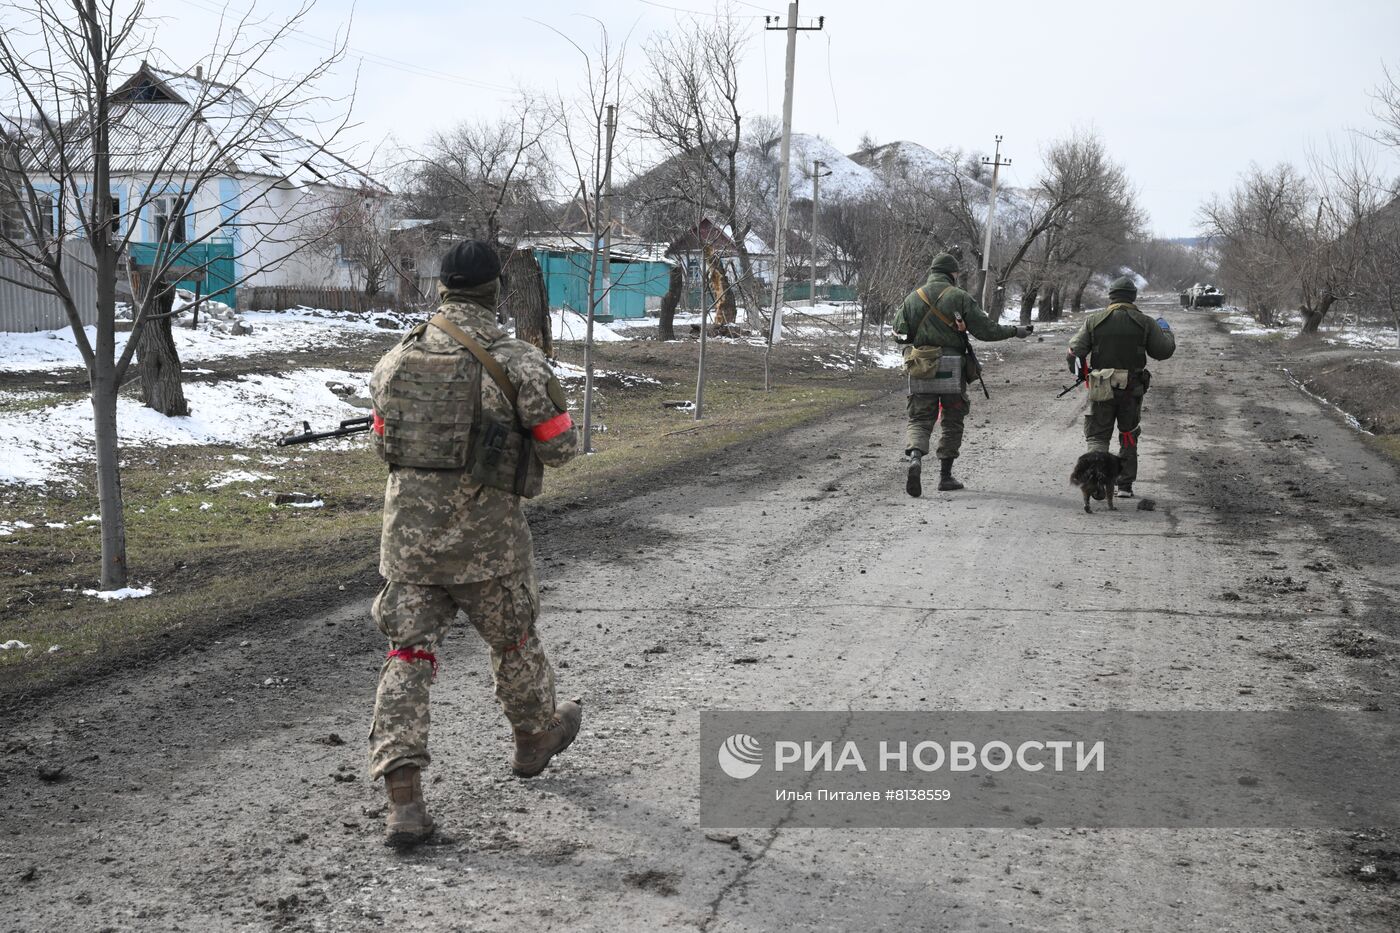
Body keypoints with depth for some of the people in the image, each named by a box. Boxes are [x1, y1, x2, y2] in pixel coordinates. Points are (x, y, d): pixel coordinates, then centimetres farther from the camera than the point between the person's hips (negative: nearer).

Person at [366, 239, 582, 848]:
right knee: (512, 639, 21)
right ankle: (536, 736, 45)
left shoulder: (396, 360, 1)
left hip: (408, 526, 3)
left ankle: (403, 799, -5)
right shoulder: (517, 362, -13)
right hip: (484, 534, -3)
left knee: (408, 656, 4)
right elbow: (560, 447, -5)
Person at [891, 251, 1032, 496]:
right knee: (952, 424, 12)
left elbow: (899, 333, 6)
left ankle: (915, 458, -24)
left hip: (920, 372, 2)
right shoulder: (960, 297, -4)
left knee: (920, 420, 6)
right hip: (951, 370, -2)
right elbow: (985, 330, -6)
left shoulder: (913, 298, 5)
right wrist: (1015, 330, 7)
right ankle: (946, 476, 14)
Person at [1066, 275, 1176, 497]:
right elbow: (1164, 350, 4)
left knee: (1097, 435, 6)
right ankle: (1125, 485, 18)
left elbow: (1075, 352, -4)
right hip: (1132, 389, 1)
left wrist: (1080, 373, 16)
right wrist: (1166, 330, 25)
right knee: (1129, 437, 16)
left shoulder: (1094, 320, -2)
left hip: (1101, 389, -1)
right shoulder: (1145, 323, -1)